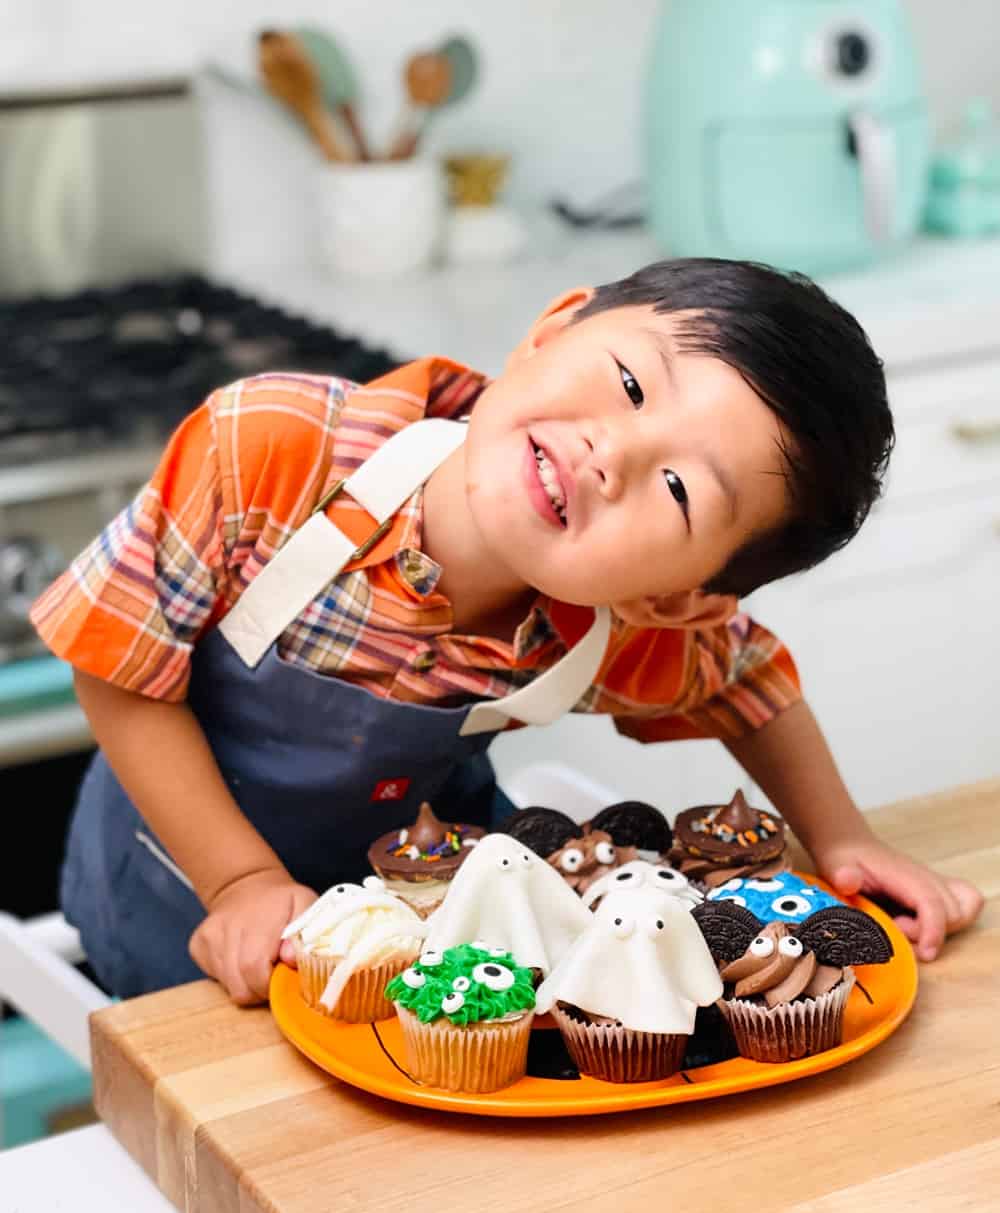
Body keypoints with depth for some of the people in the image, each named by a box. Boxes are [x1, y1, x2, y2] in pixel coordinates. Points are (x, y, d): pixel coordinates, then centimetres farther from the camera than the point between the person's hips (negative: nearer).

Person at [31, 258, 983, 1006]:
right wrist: (245, 882, -27)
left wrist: (839, 840, -13)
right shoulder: (268, 447, -38)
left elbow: (747, 680, -2)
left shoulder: (637, 644, -28)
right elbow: (125, 680, -24)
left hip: (431, 874, 2)